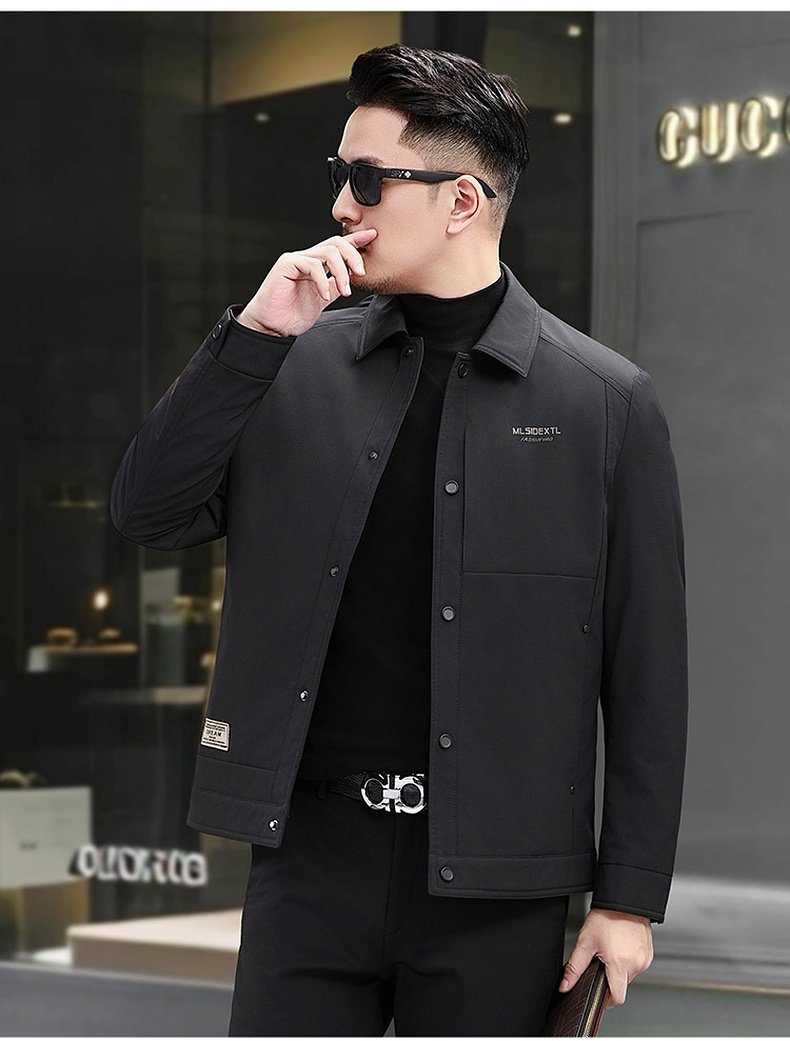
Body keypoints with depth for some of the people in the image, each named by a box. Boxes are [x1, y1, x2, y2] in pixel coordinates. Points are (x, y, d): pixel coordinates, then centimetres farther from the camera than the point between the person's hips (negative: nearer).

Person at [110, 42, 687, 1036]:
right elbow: (148, 514, 1)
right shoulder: (300, 365, 7)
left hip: (493, 878, -2)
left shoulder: (607, 401, -2)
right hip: (311, 846, 2)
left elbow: (645, 668, -1)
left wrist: (630, 895, -2)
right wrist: (253, 333, -8)